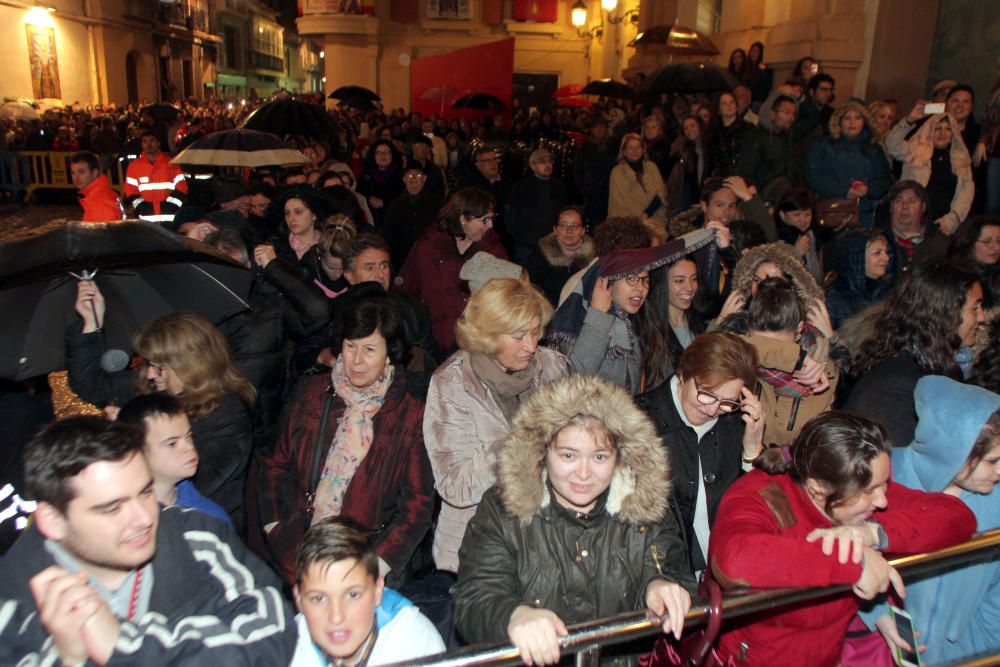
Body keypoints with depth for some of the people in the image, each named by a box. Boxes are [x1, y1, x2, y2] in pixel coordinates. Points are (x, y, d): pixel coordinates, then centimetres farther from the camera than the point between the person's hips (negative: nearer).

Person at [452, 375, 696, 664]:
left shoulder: (646, 510, 3)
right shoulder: (502, 513, -4)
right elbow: (472, 603, -11)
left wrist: (659, 586, -19)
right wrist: (514, 616, -31)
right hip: (532, 658, -1)